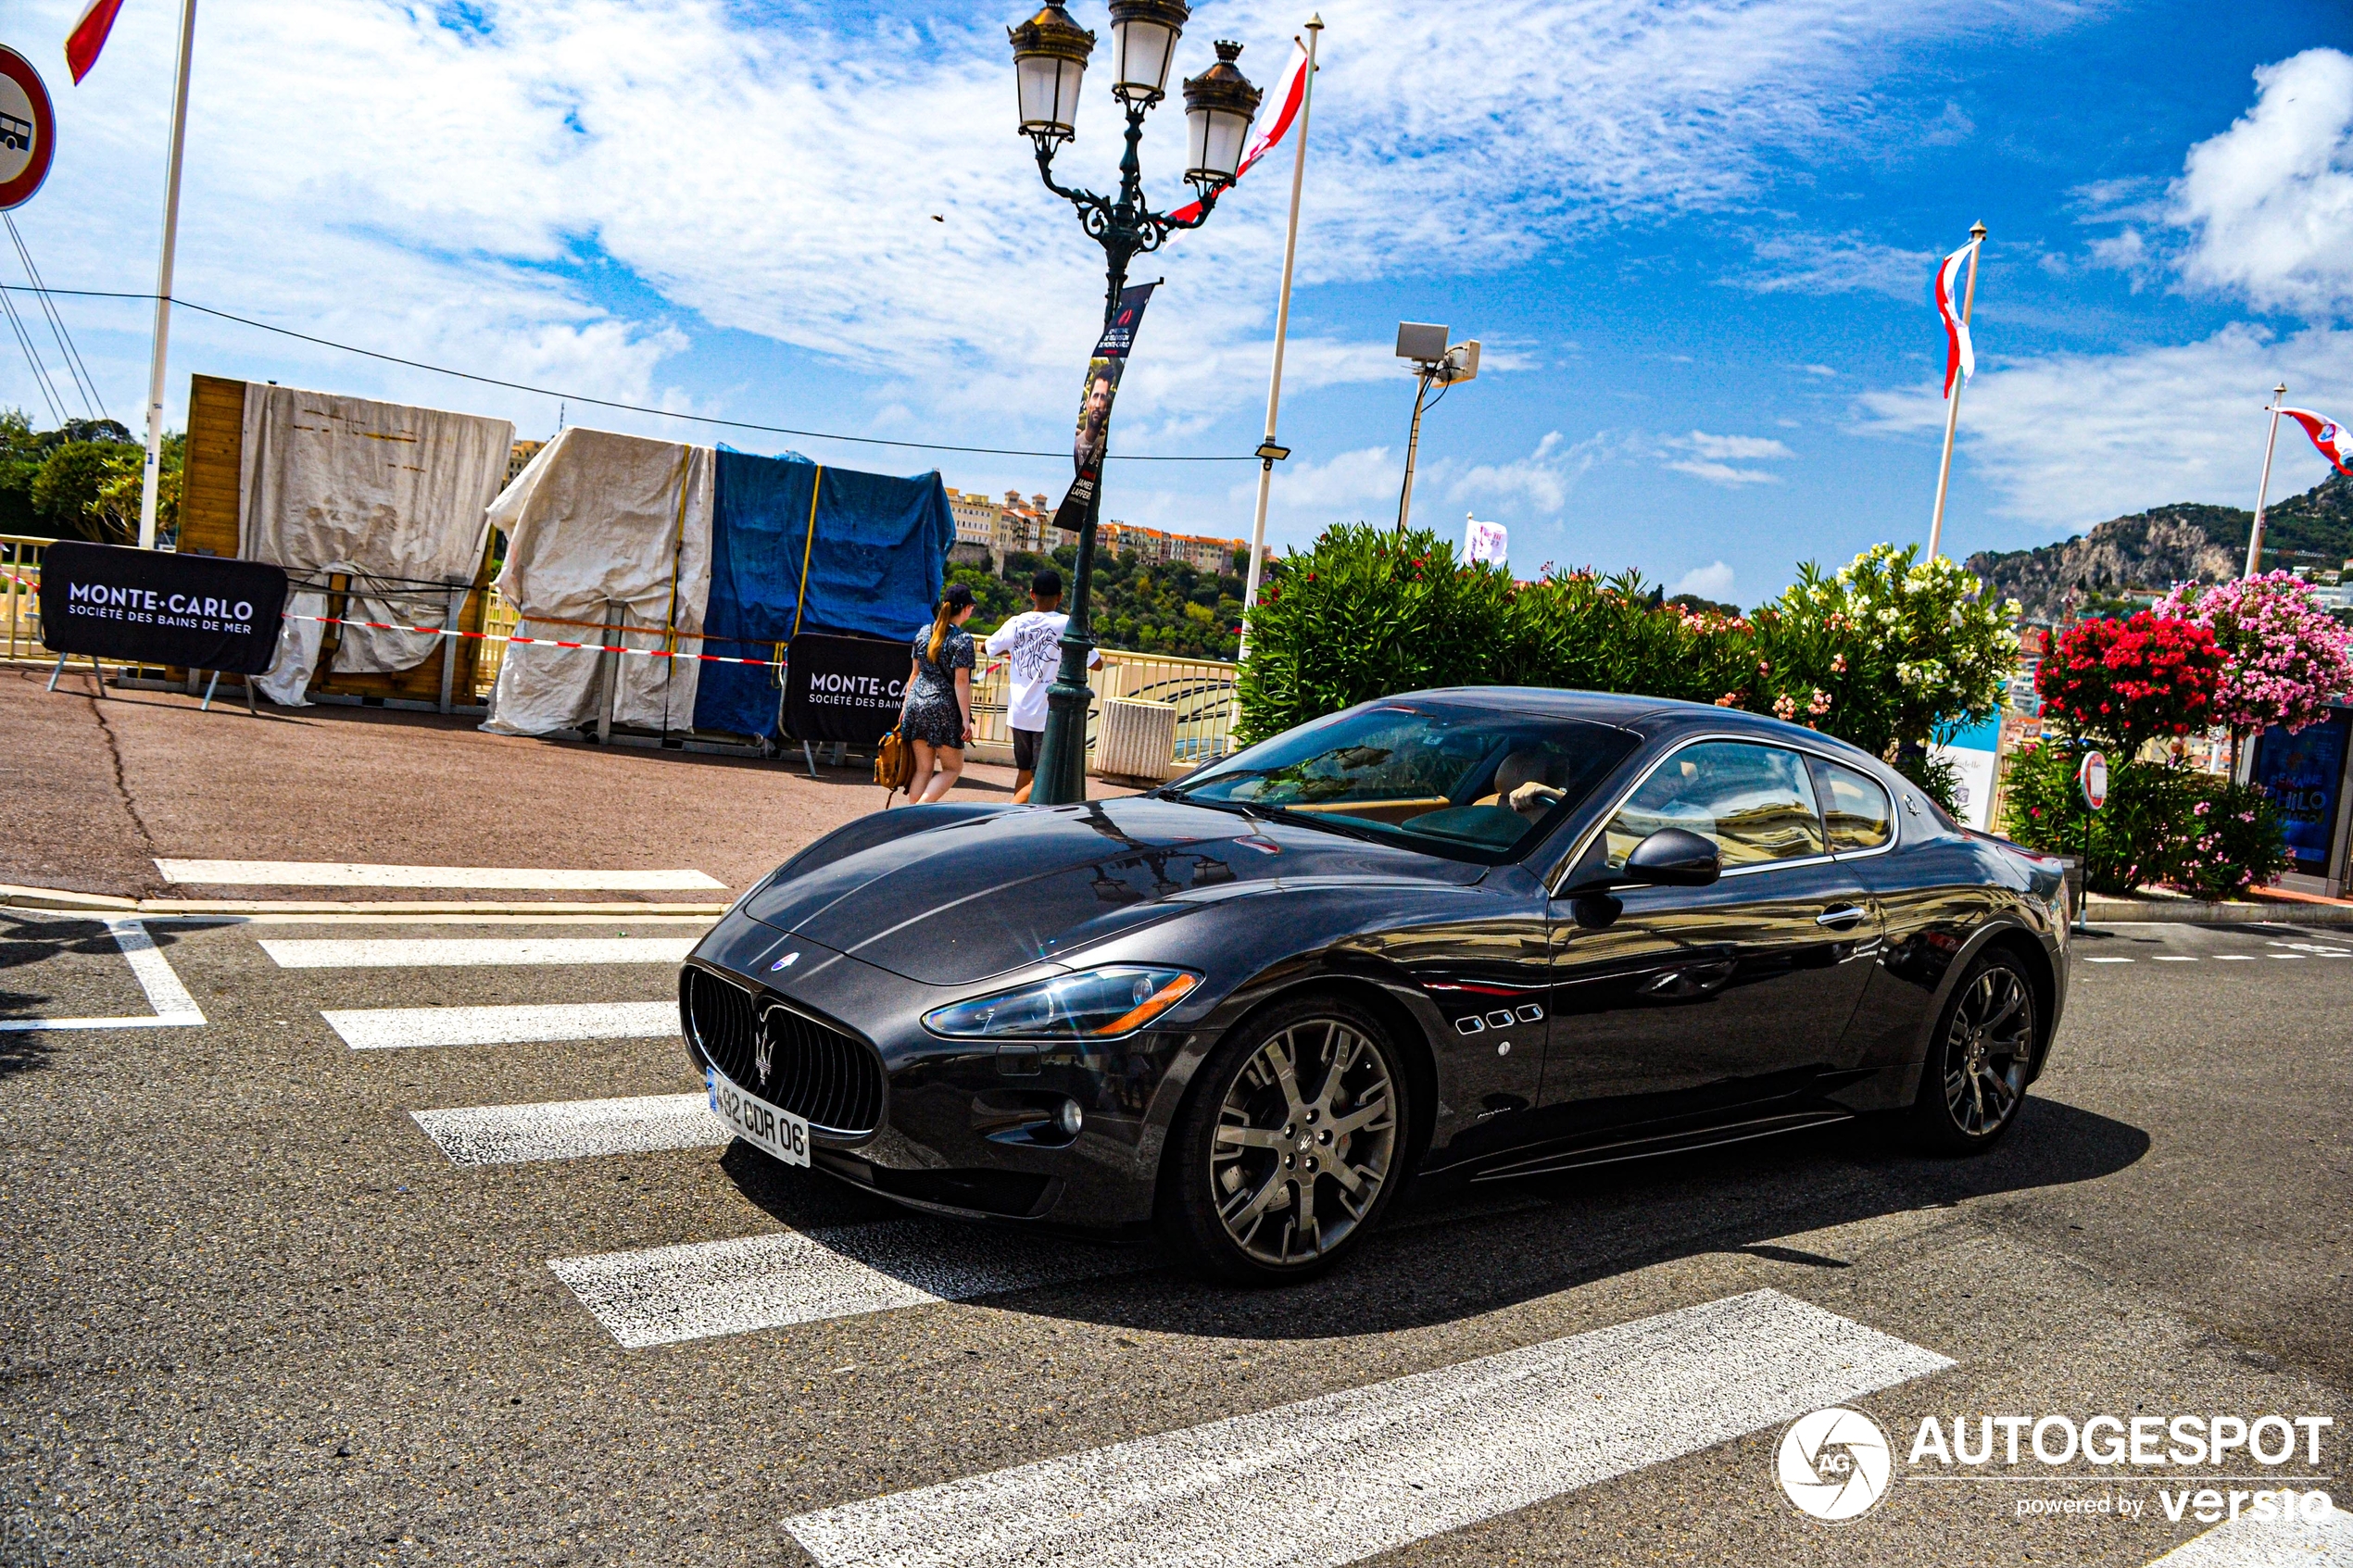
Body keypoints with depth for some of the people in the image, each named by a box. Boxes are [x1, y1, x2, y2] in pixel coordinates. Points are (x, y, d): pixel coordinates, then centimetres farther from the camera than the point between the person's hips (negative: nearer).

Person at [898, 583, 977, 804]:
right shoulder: (962, 639, -10)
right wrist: (966, 719, -10)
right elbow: (960, 682, -12)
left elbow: (915, 672, 14)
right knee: (952, 767, 7)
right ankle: (921, 807, -11)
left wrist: (905, 704, 20)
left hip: (916, 704, 6)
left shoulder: (924, 632, 9)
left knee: (922, 768, 11)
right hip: (944, 707, -6)